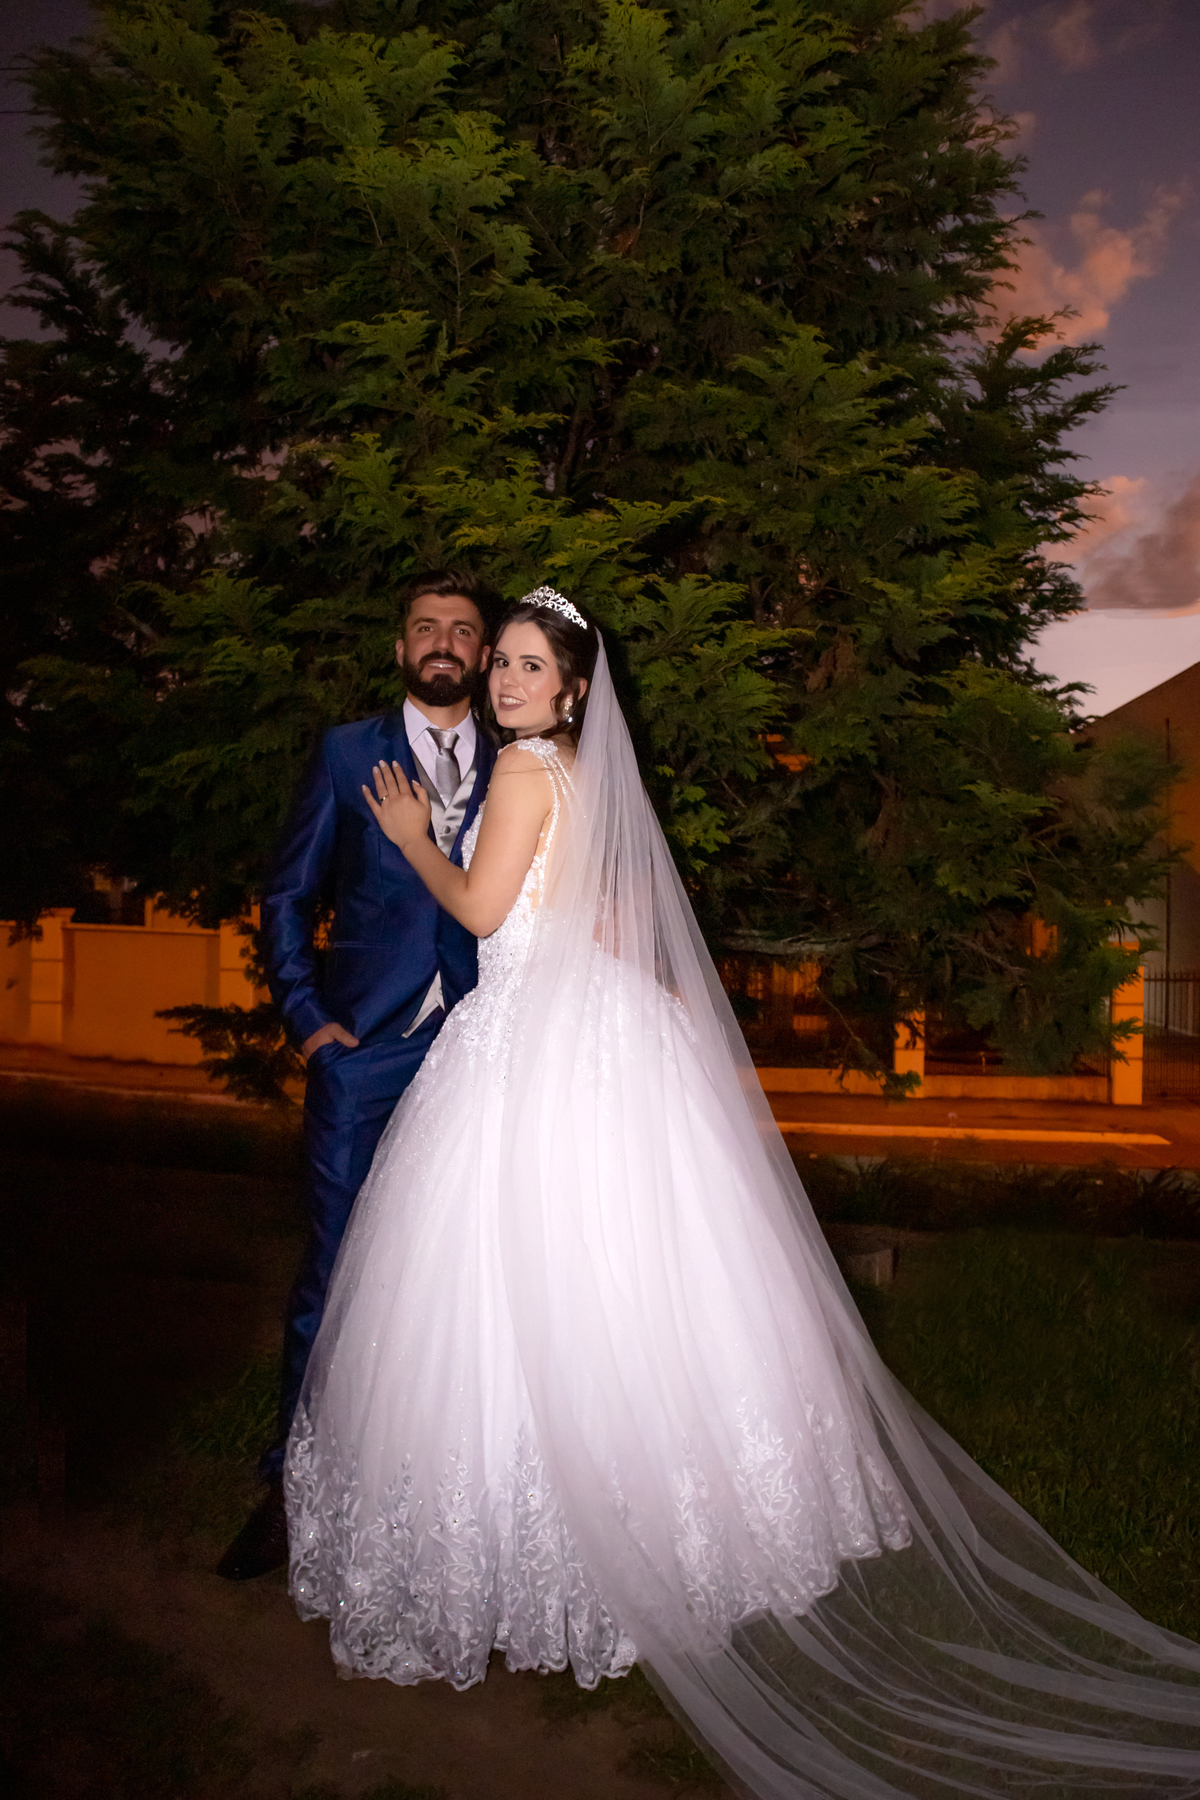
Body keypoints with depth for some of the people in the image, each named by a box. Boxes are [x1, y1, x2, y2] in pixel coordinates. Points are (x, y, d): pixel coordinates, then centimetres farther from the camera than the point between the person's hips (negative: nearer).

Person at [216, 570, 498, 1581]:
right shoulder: (348, 755, 8)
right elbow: (289, 898, 7)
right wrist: (307, 1018, -3)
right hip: (363, 1052, -1)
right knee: (335, 1270, 1)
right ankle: (295, 1486, 18)